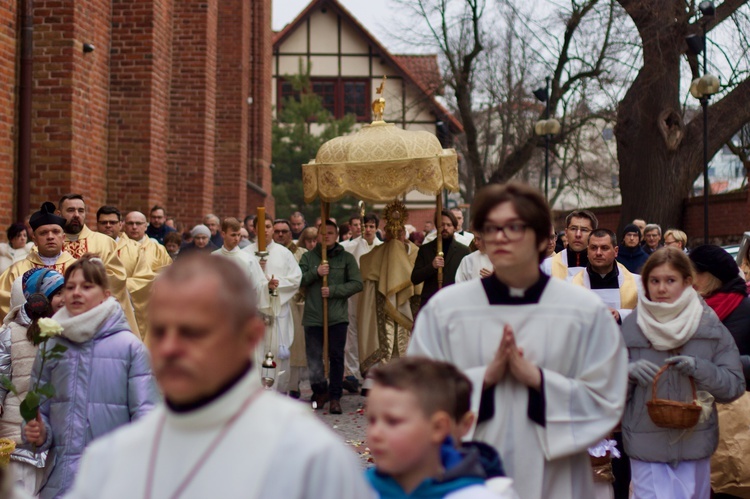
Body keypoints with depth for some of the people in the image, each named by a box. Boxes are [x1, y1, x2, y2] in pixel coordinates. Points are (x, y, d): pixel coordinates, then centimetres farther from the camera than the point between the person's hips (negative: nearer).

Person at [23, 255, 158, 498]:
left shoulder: (130, 346, -2)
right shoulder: (51, 348, 9)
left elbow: (145, 411, -5)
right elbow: (40, 409, 16)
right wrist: (39, 433, -6)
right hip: (60, 478, 3)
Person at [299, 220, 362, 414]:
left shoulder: (346, 258, 6)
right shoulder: (308, 257, 9)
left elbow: (357, 284, -2)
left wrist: (333, 290, -11)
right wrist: (316, 272, -14)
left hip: (338, 317, -1)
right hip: (313, 316, 1)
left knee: (336, 357, 1)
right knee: (313, 357, 3)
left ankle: (335, 397, 11)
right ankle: (320, 390, 25)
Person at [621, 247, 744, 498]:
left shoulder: (709, 325, 0)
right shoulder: (630, 327, 0)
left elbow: (735, 385, -1)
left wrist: (700, 369, -18)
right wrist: (628, 372, -17)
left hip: (695, 444, 1)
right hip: (646, 446, -1)